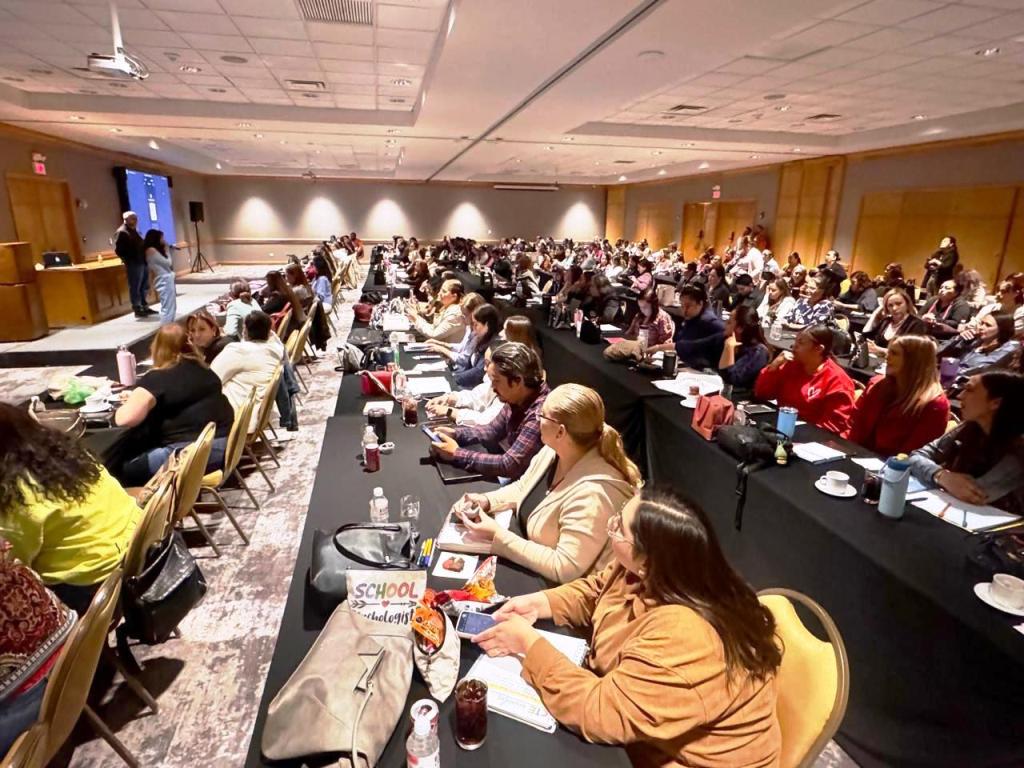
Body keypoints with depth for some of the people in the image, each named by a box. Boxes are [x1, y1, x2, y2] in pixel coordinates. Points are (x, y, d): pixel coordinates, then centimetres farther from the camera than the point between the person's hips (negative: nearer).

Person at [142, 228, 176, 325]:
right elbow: (167, 263, -10)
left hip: (167, 279, 10)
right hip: (163, 280, -10)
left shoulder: (156, 249, 17)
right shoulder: (151, 250, -10)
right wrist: (166, 250, 1)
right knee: (167, 307, -11)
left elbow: (167, 264, 12)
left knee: (172, 306, 12)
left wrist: (164, 250, 8)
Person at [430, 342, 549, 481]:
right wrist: (455, 433, -3)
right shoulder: (516, 400, -3)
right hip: (514, 476, 7)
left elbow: (510, 465, -31)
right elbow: (493, 430, 12)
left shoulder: (540, 413, -31)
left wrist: (456, 454, -24)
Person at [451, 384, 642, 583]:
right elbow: (522, 488, 10)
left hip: (560, 589, -7)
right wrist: (486, 500, -8)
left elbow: (564, 569, -29)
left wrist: (498, 536, -28)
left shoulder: (592, 495, -33)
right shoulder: (553, 450, -8)